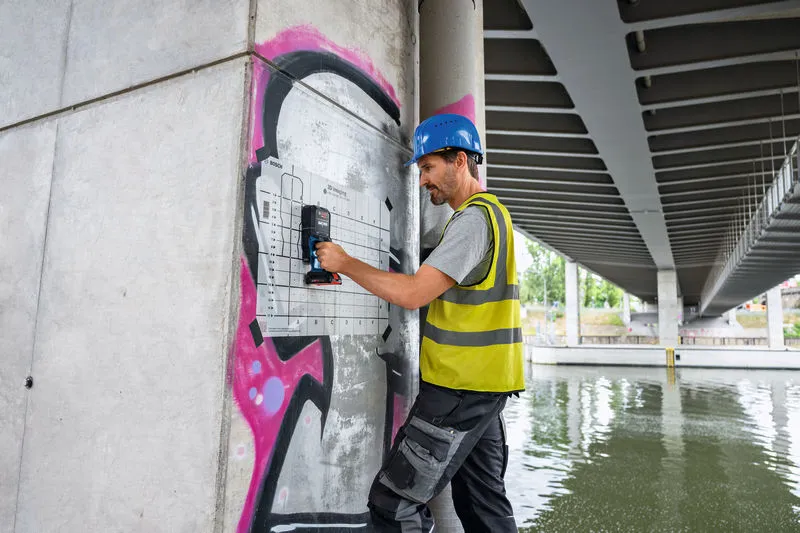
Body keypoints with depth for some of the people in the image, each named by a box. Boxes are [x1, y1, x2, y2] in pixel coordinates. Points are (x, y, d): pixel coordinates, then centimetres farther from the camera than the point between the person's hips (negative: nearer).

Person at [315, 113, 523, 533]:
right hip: (478, 386, 10)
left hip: (461, 389, -10)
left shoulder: (474, 218, -16)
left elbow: (413, 294, -24)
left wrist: (345, 263, -13)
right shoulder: (486, 214, 18)